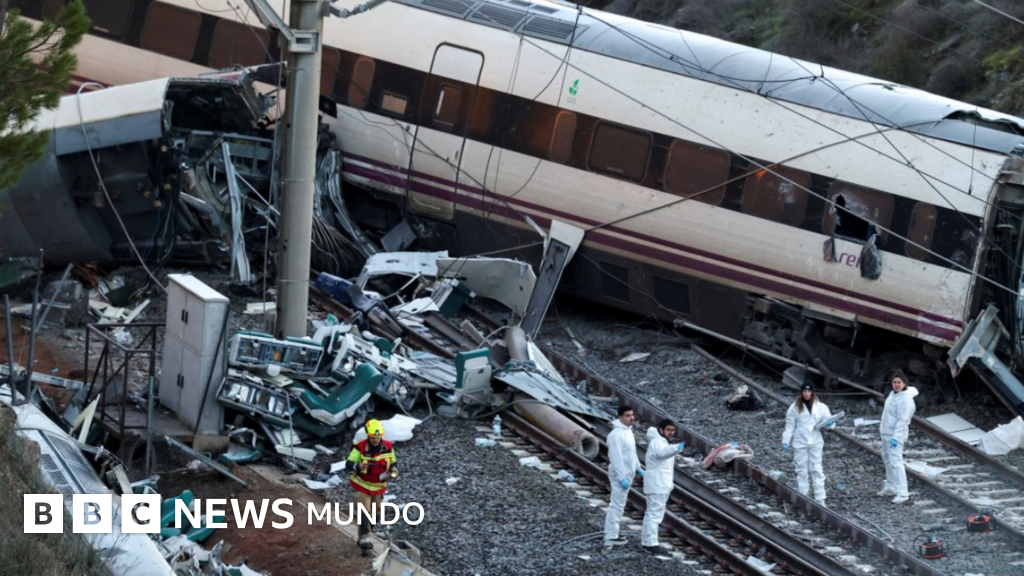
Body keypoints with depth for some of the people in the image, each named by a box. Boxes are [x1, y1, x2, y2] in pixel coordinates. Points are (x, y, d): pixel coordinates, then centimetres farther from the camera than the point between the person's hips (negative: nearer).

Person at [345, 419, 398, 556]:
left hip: (379, 487, 4)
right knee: (364, 513, -13)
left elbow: (392, 463, 5)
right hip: (363, 486, -4)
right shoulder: (360, 448, -23)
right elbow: (348, 464, -27)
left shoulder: (388, 447, -11)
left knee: (375, 514, 16)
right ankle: (365, 543, -10)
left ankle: (363, 537, 38)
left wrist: (393, 471, -18)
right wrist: (358, 466, -49)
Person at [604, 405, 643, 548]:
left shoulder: (628, 431, 9)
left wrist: (638, 468, 19)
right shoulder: (616, 434, -22)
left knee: (618, 504, 15)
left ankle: (611, 534, 22)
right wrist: (622, 478, -26)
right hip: (620, 475, -10)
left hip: (627, 474, 10)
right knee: (617, 504, -7)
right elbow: (616, 458, -25)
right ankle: (611, 537, -3)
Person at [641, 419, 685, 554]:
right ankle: (651, 544, -13)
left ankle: (647, 541, 26)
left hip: (661, 484, 11)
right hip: (657, 485, -11)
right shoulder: (657, 443, -19)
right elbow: (663, 452, -41)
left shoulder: (662, 442, 16)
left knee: (653, 513, 17)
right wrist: (678, 447, -59)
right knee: (655, 513, -11)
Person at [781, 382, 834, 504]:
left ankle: (820, 499, 3)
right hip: (799, 443, 0)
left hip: (815, 442, 0)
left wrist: (830, 424, -22)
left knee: (817, 470, 1)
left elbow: (829, 420, 2)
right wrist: (786, 442, -5)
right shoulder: (795, 407, -2)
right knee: (802, 470, 6)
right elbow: (789, 426, 1)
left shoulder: (820, 407, -1)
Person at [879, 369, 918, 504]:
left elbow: (902, 420, -25)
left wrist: (896, 437, -29)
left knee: (895, 461, -15)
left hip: (896, 434, -10)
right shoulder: (893, 393, 7)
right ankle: (890, 488, 31)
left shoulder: (905, 399, -22)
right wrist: (882, 427, 23)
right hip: (886, 433, 10)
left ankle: (902, 493, -17)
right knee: (887, 460, 19)